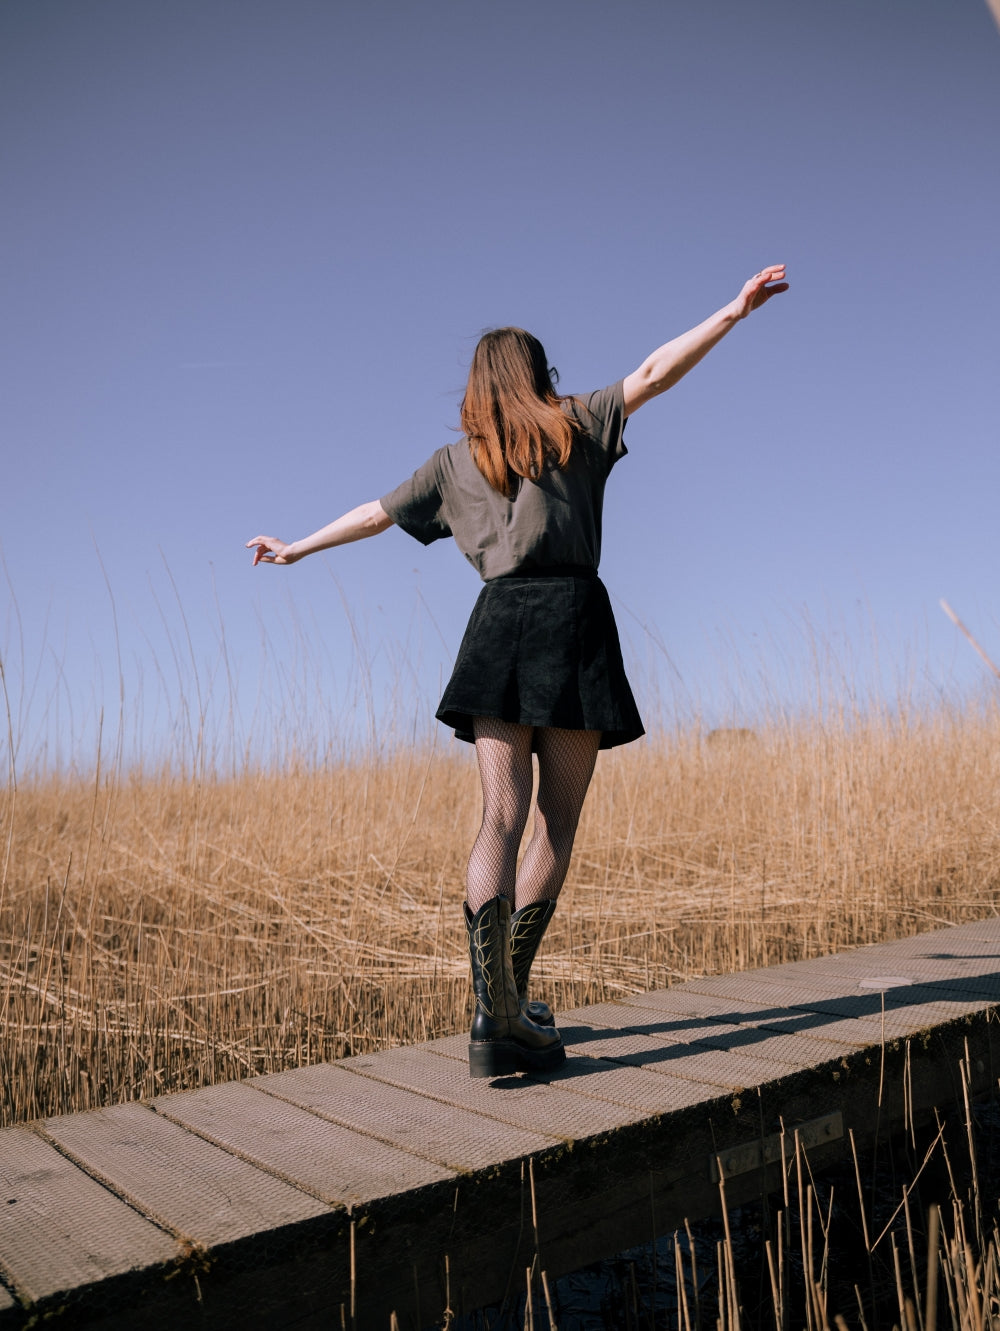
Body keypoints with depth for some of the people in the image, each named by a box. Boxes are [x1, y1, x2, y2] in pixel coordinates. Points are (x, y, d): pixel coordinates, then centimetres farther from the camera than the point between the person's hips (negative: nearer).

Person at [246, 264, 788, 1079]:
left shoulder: (456, 461, 19)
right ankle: (512, 1000, 5)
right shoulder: (577, 426, 13)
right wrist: (734, 311, 10)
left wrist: (297, 548, 40)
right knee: (558, 821, 4)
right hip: (573, 621, -2)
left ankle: (496, 1014, -13)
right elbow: (654, 373, 4)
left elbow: (375, 514, 27)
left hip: (499, 623, 3)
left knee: (503, 816, -3)